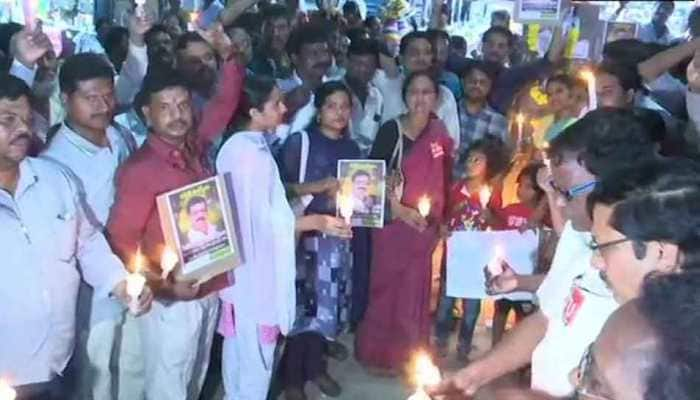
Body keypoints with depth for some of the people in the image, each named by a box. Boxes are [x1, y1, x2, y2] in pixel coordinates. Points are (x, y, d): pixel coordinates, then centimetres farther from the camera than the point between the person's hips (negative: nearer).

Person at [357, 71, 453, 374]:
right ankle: (378, 354, 20)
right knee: (387, 286, 4)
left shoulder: (439, 132, 4)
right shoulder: (391, 130, -11)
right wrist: (400, 210, -19)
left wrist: (441, 217, 13)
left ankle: (407, 354, 29)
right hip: (394, 219, -5)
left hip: (426, 224, 5)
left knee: (416, 290, 13)